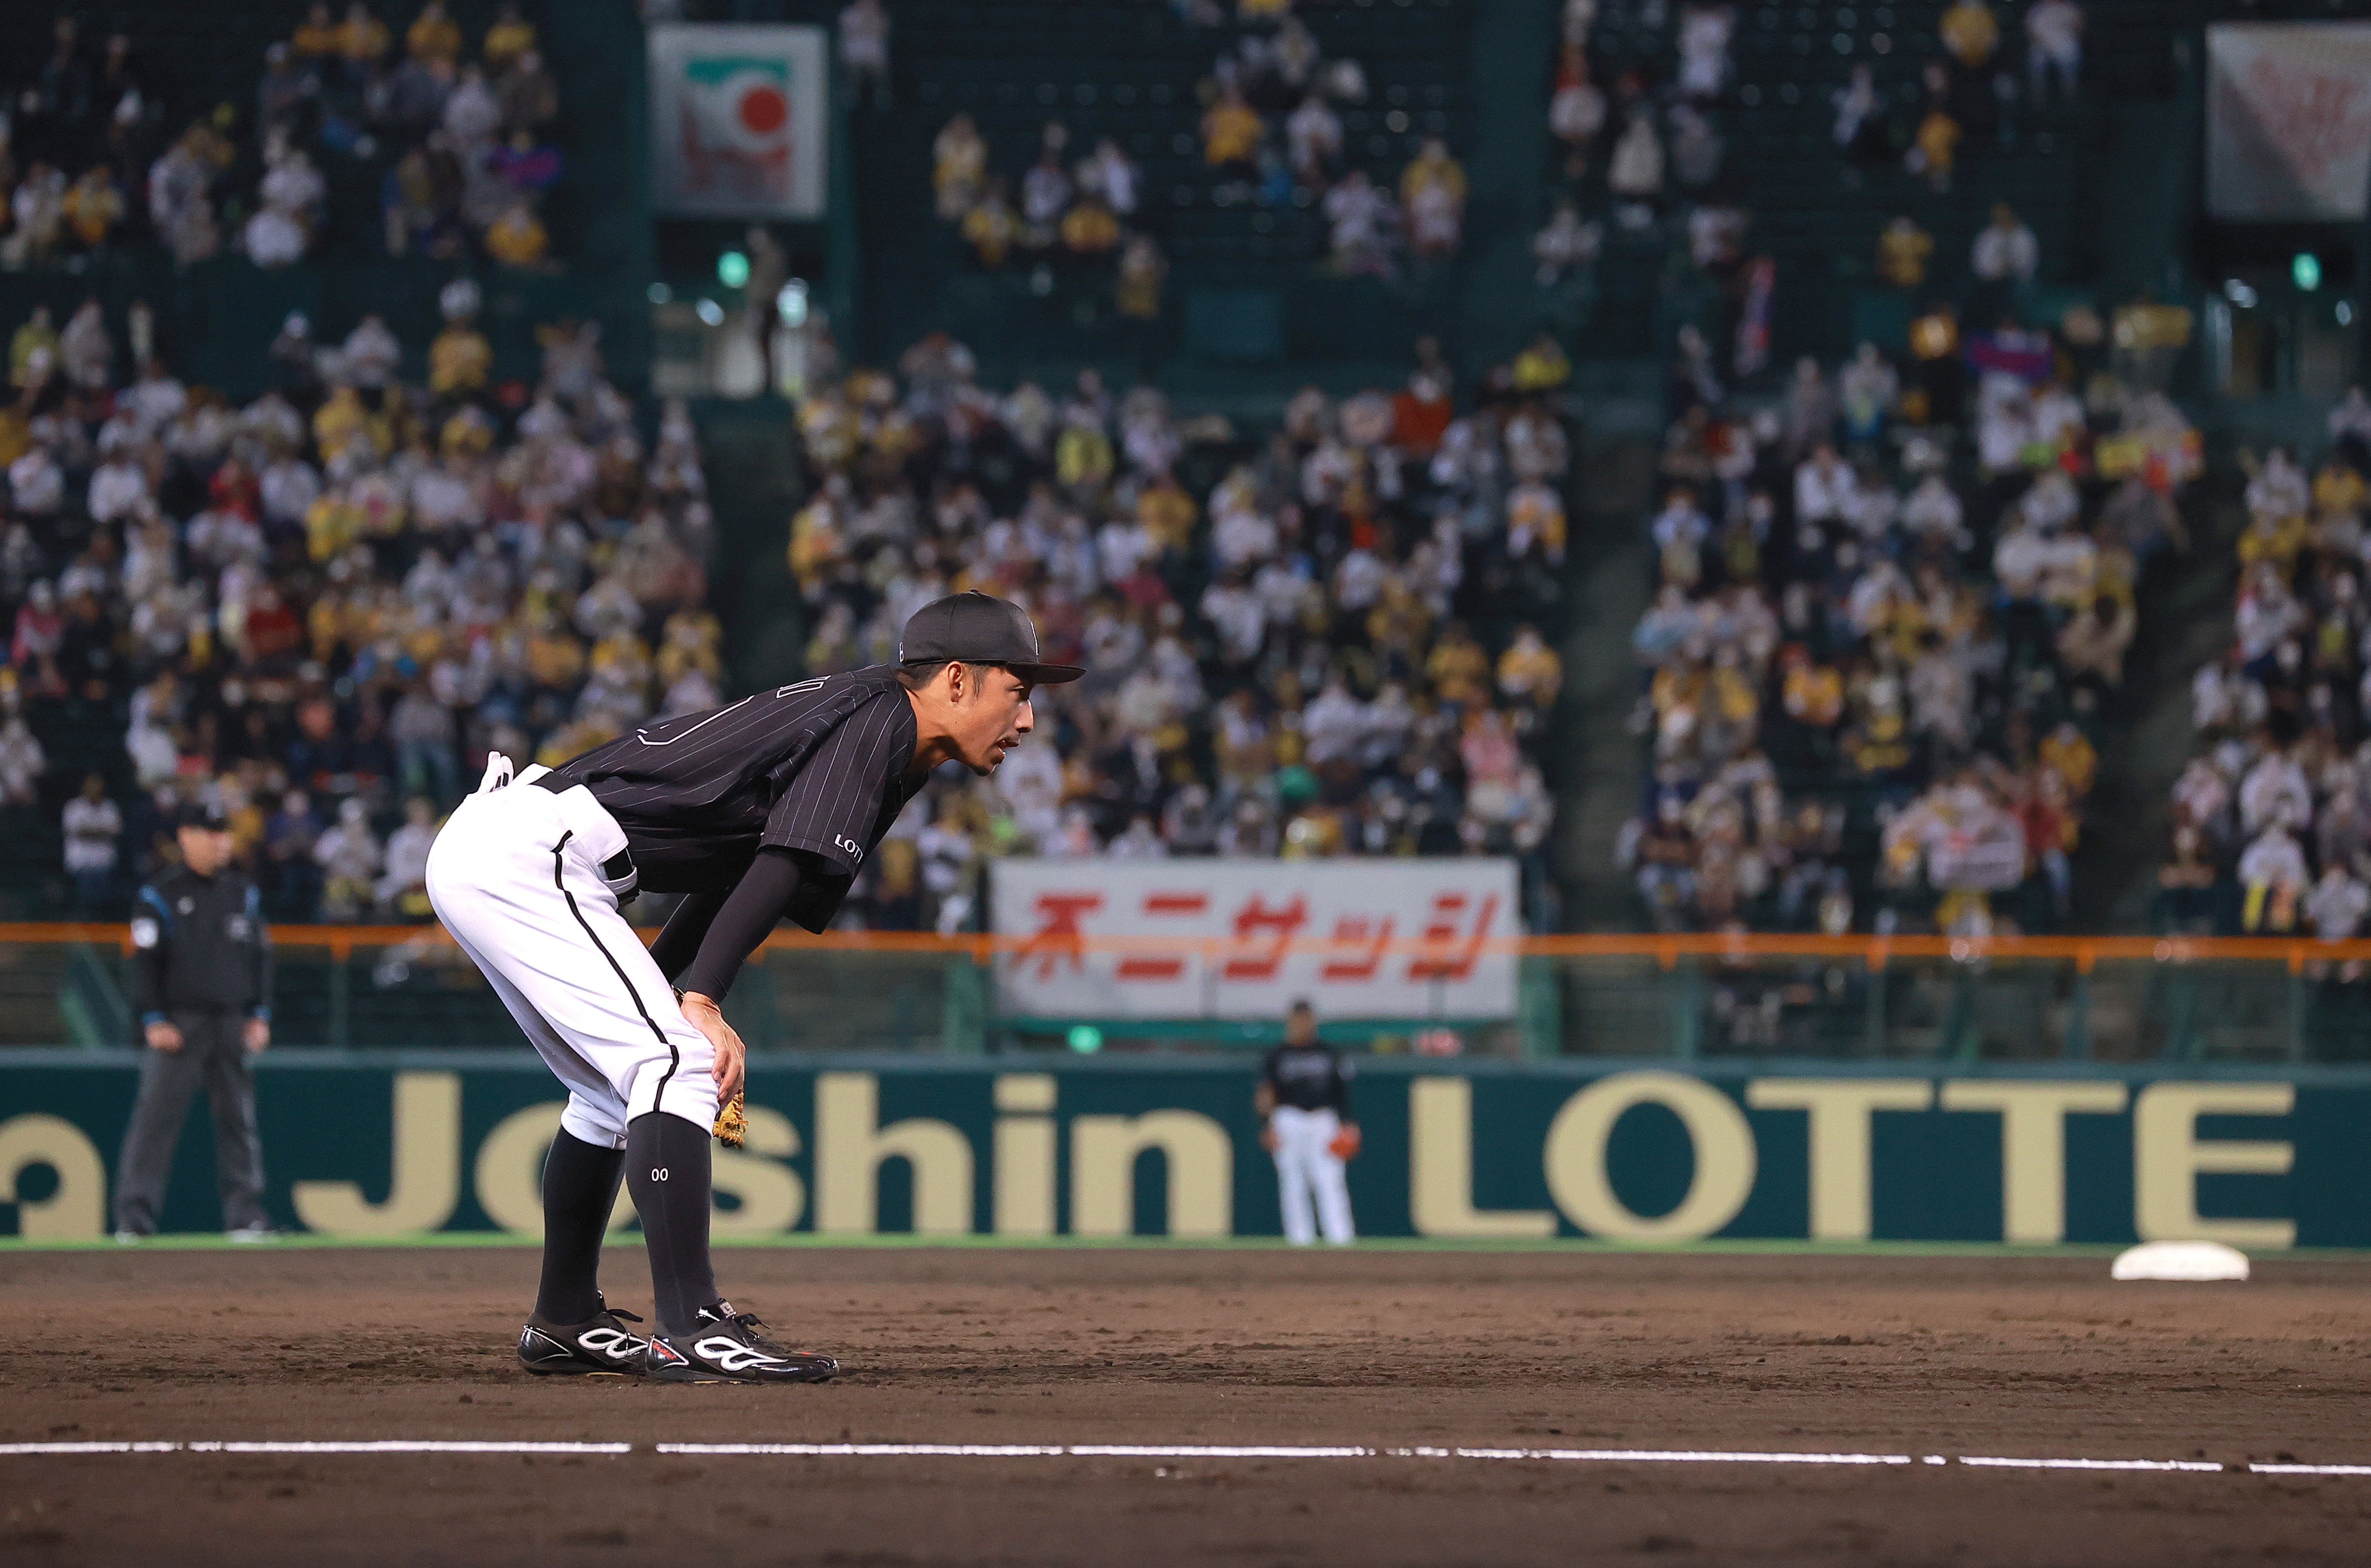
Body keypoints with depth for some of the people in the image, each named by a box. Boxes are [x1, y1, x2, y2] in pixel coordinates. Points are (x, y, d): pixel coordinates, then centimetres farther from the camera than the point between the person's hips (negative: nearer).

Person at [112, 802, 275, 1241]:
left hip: (232, 1023, 5)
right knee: (156, 1117, -9)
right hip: (180, 1021, -4)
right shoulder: (159, 897, 0)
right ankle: (134, 1217, -9)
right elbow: (147, 962, -3)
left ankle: (245, 1216, 8)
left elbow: (260, 957, 16)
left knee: (238, 1119, 4)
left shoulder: (244, 895, 14)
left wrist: (260, 1014, 7)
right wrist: (155, 1020, -11)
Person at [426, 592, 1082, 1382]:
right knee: (677, 1064, -16)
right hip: (531, 854, -10)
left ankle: (564, 1323, 30)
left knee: (618, 1088, 22)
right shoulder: (876, 719, -10)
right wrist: (701, 1002, -30)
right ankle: (690, 1332, -22)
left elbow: (740, 869, 23)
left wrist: (666, 1000, 21)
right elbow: (782, 865, -22)